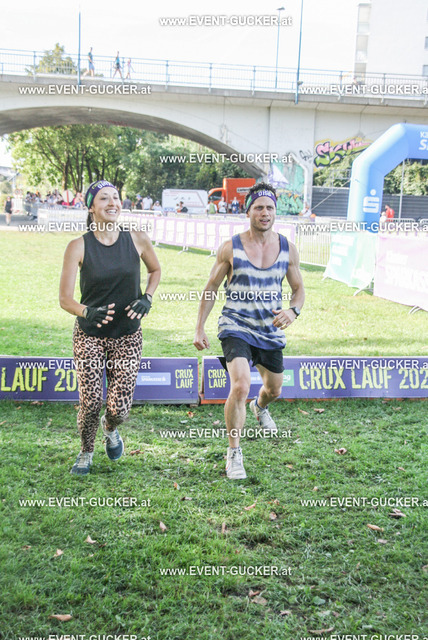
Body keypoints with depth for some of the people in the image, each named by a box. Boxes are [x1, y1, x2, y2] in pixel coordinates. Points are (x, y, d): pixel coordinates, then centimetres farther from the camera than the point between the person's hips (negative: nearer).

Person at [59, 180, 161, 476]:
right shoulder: (79, 246, -9)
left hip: (128, 335, 1)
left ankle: (110, 429, 36)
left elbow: (156, 270, 16)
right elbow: (65, 299, -8)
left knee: (120, 408, -4)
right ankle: (86, 452, 27)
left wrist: (147, 299, -2)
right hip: (89, 335, -1)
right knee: (90, 403, -7)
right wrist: (88, 313, -28)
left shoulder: (137, 239, -4)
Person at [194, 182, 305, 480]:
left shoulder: (288, 248, 0)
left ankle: (260, 407, 60)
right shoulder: (230, 248, -6)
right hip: (236, 328, -4)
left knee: (274, 390, 20)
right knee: (240, 385, -24)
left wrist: (293, 310, -13)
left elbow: (299, 288, 10)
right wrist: (200, 328, 1)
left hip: (271, 331, 4)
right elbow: (211, 288, 3)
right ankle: (234, 453, -6)